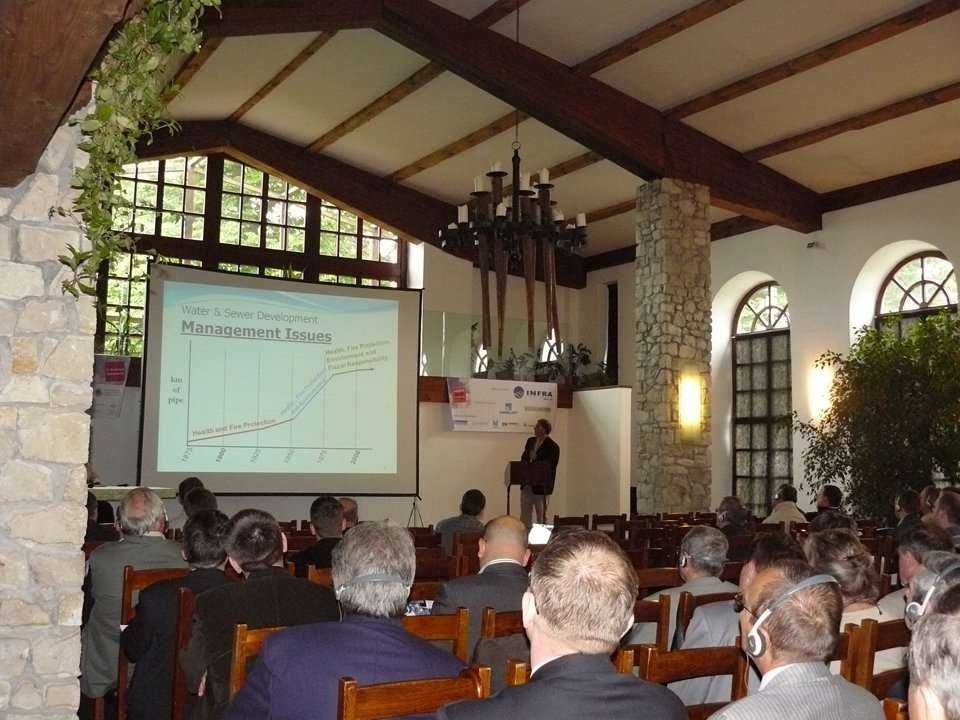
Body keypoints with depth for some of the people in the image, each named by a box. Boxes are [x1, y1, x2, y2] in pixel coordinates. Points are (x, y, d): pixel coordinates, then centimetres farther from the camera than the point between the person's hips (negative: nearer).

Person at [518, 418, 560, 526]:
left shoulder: (553, 447, -11)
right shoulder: (530, 441, 9)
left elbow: (551, 468, -11)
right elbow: (523, 459, 14)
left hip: (541, 487, -6)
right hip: (526, 484, 6)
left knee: (541, 516, 6)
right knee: (525, 516, 11)